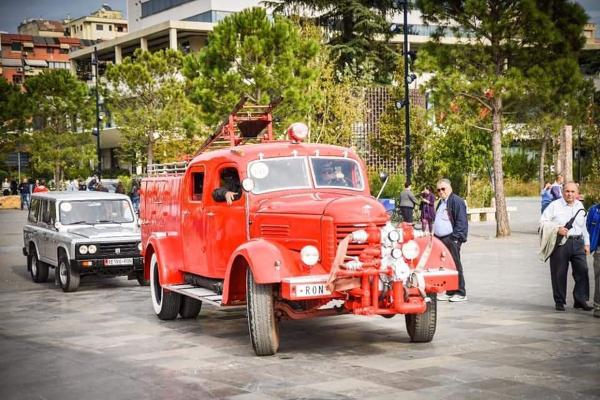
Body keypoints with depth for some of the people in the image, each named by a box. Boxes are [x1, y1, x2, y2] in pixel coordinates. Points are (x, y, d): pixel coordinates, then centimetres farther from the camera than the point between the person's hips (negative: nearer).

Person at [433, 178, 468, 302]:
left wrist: (457, 238, -19)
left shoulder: (456, 201, -9)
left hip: (451, 239, -9)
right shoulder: (441, 203, 20)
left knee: (455, 266, -5)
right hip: (440, 239, 9)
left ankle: (460, 293, -1)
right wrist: (435, 236, 20)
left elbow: (461, 221, -15)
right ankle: (449, 292, 16)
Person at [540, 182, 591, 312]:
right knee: (559, 273, 1)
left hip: (577, 242, 4)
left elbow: (584, 226, 22)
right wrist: (557, 229, -15)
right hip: (560, 243, -4)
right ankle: (559, 301, 12)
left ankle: (580, 300, 5)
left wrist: (586, 243, 18)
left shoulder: (580, 206, 15)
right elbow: (543, 221, -2)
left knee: (582, 271, -3)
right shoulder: (555, 205, -1)